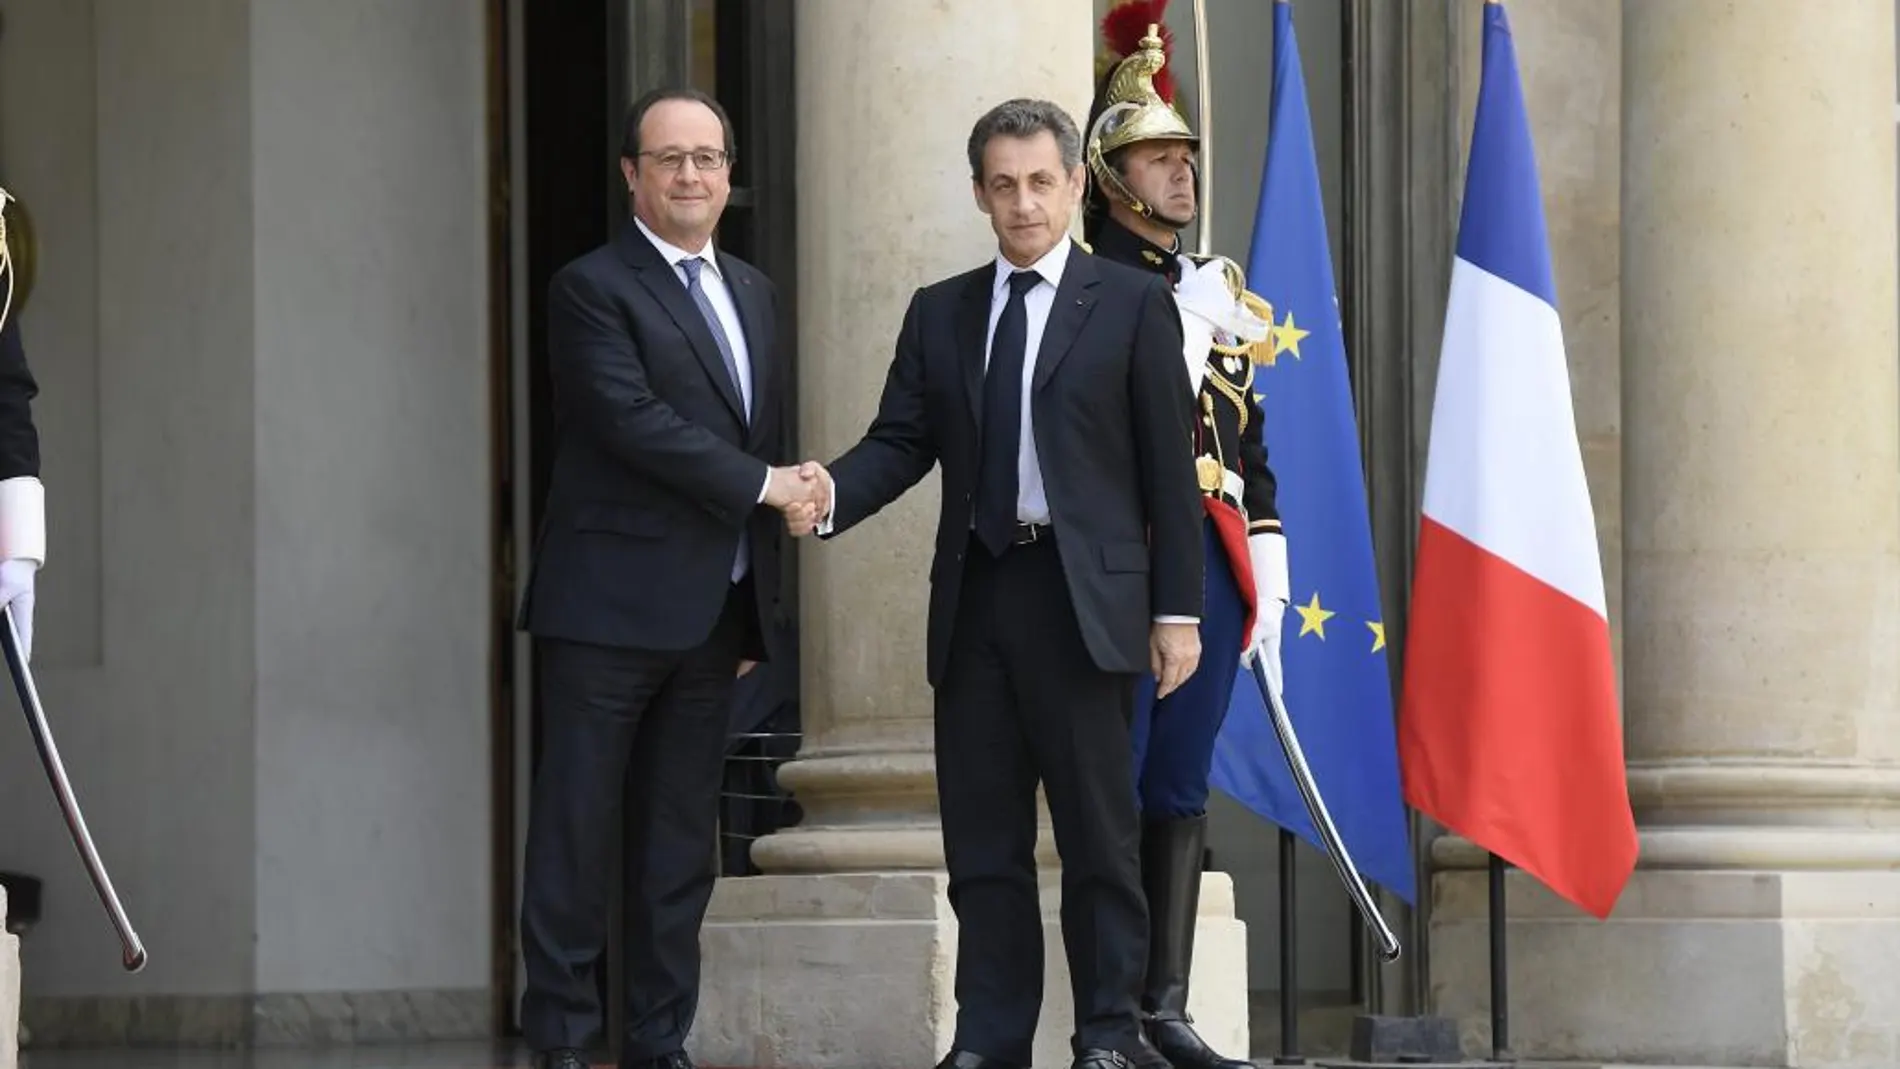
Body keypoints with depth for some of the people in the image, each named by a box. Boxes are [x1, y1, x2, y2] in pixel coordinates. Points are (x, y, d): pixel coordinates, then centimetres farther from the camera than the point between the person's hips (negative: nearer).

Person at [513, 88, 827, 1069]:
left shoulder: (752, 293, 17)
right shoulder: (592, 289, -6)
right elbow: (633, 419, -18)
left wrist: (760, 607, 14)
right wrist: (761, 483, -17)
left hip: (717, 611, 7)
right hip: (610, 607, -7)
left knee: (682, 840, 9)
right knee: (576, 831, -3)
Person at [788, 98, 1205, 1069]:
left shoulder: (1132, 305, 3)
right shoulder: (939, 313, 14)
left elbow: (1169, 467, 0)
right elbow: (901, 442, 6)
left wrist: (1177, 609, -5)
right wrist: (831, 493, -16)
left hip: (1083, 598, -4)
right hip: (975, 597, 4)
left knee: (1097, 832, -1)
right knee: (982, 835, 6)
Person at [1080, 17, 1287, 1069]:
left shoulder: (1218, 291, 19)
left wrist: (1268, 587, 15)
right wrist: (1192, 321, -16)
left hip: (1214, 566, 6)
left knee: (1180, 794, 8)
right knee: (1110, 793, -5)